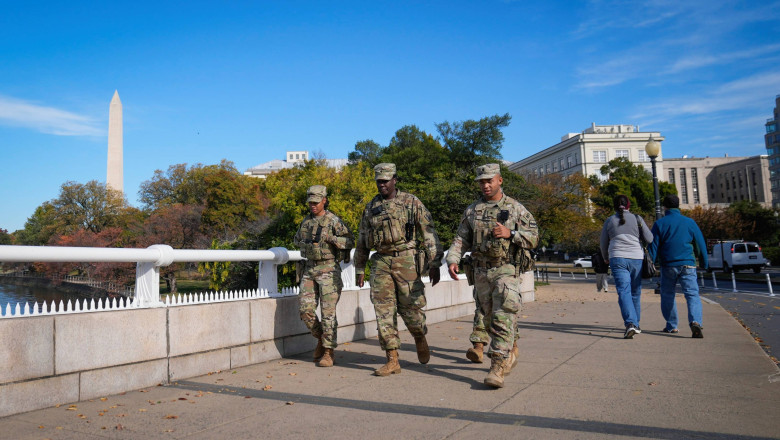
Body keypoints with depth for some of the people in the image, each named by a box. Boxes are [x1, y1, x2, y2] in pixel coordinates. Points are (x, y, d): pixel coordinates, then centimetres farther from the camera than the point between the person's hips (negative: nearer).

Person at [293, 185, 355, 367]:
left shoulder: (333, 221, -6)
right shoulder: (306, 221, 12)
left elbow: (350, 241, -8)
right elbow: (297, 239, 30)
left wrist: (331, 238, -21)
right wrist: (305, 245, 10)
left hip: (328, 269, -6)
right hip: (309, 270, 6)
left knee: (328, 311, -5)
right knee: (305, 309, 1)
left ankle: (328, 352, 4)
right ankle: (321, 338, 23)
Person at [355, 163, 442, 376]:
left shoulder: (412, 203, 0)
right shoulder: (370, 208, 12)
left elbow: (429, 234, -2)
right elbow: (362, 241, 19)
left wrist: (435, 264, -8)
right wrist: (360, 269, 18)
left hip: (406, 260, -3)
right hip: (381, 262, 4)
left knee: (410, 306, -1)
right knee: (384, 310, -1)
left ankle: (420, 339, 32)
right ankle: (392, 361, 7)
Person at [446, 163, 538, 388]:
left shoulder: (516, 208, 2)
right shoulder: (472, 210, 9)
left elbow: (533, 237, 1)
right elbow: (461, 240, 6)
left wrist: (509, 234, -16)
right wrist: (453, 260, -11)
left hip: (507, 270, -4)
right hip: (481, 272, 4)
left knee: (503, 318, -13)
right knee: (490, 318, 14)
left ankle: (498, 368, -11)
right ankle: (512, 350, 37)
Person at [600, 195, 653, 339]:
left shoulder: (609, 221, 8)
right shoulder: (637, 219, 6)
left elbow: (603, 243, 14)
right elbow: (649, 239, 3)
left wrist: (606, 258, 30)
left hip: (617, 259, -1)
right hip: (636, 258, 1)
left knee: (624, 291, -8)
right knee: (635, 292, 13)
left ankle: (630, 324, -25)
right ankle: (635, 324, 23)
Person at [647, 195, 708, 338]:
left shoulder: (659, 224, 1)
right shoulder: (689, 222, 5)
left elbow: (653, 247, -1)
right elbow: (701, 244, 9)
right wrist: (704, 264, 19)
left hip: (668, 266, 0)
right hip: (687, 265, 0)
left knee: (667, 295, 14)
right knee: (692, 294, -3)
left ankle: (671, 326, 21)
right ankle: (695, 321, -26)